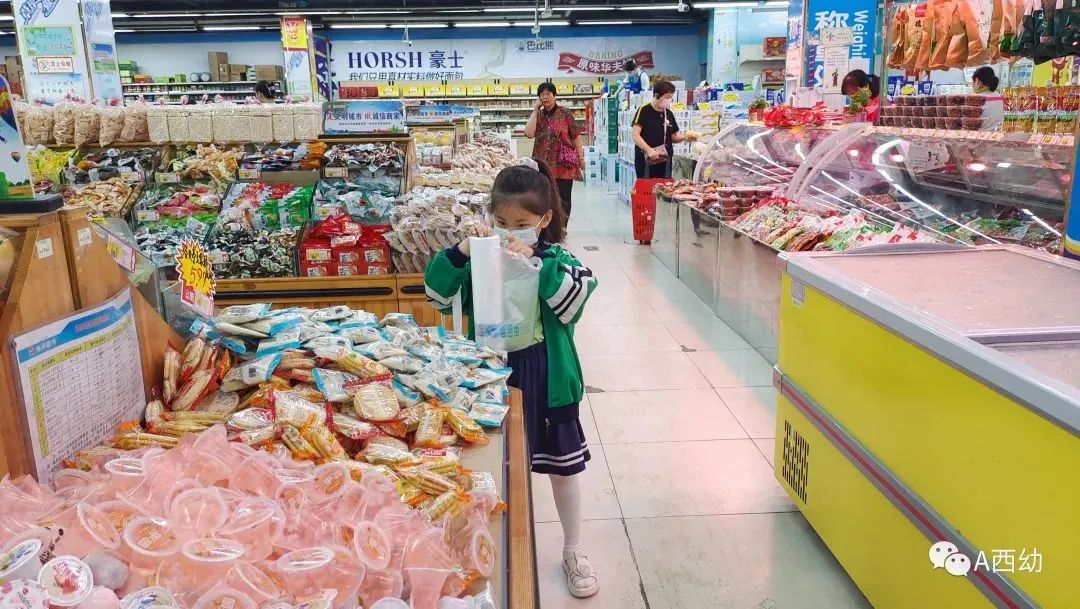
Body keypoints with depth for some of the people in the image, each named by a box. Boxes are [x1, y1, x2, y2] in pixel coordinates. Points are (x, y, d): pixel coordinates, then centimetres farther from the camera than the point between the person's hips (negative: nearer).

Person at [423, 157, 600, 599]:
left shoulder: (556, 258, -6)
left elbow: (575, 298, -22)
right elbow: (439, 294, -8)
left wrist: (535, 262, -29)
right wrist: (462, 251, -21)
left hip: (545, 381, -1)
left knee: (563, 466, 14)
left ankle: (573, 550, 35)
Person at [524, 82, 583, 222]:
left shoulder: (565, 112, -1)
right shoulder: (537, 115, 10)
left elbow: (576, 135, 1)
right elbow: (529, 133, -7)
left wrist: (581, 157, -1)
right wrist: (535, 110, -4)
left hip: (563, 163, -3)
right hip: (543, 164, 3)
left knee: (563, 199, 1)